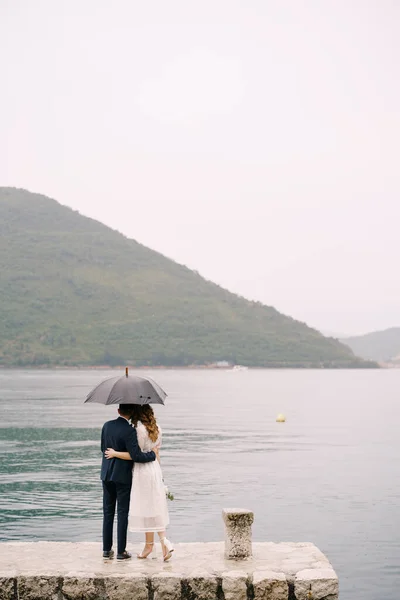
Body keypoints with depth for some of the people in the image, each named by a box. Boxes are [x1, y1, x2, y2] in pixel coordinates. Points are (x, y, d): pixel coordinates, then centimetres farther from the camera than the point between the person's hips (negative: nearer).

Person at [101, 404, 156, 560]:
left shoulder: (107, 425, 0)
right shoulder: (129, 431, -19)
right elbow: (136, 456, -22)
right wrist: (152, 454, -6)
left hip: (107, 475, 5)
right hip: (122, 476, -5)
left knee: (108, 512, 13)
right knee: (122, 513, 3)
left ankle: (107, 549, 17)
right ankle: (121, 552, 7)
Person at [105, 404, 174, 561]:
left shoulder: (139, 429, -17)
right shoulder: (157, 429, 8)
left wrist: (115, 453, -9)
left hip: (143, 471, -8)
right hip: (155, 468, 8)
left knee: (146, 508, 0)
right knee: (156, 507, 12)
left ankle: (149, 545, 5)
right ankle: (164, 541, 7)